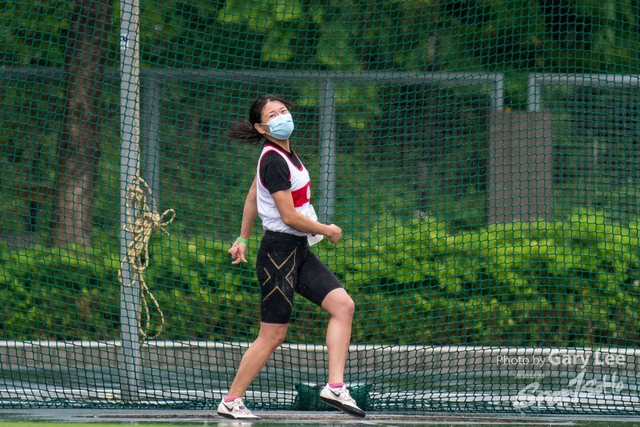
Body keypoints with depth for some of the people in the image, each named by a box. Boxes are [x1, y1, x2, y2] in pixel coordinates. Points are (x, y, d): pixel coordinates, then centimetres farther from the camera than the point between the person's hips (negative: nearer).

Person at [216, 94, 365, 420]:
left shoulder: (280, 153, 11)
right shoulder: (274, 161, -18)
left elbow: (252, 196, 23)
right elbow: (289, 216, -20)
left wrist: (243, 239, 30)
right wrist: (328, 231, -5)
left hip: (299, 252, 9)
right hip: (280, 253, -9)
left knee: (343, 305, -2)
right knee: (273, 335, -4)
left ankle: (335, 386, -5)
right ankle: (231, 402, 7)